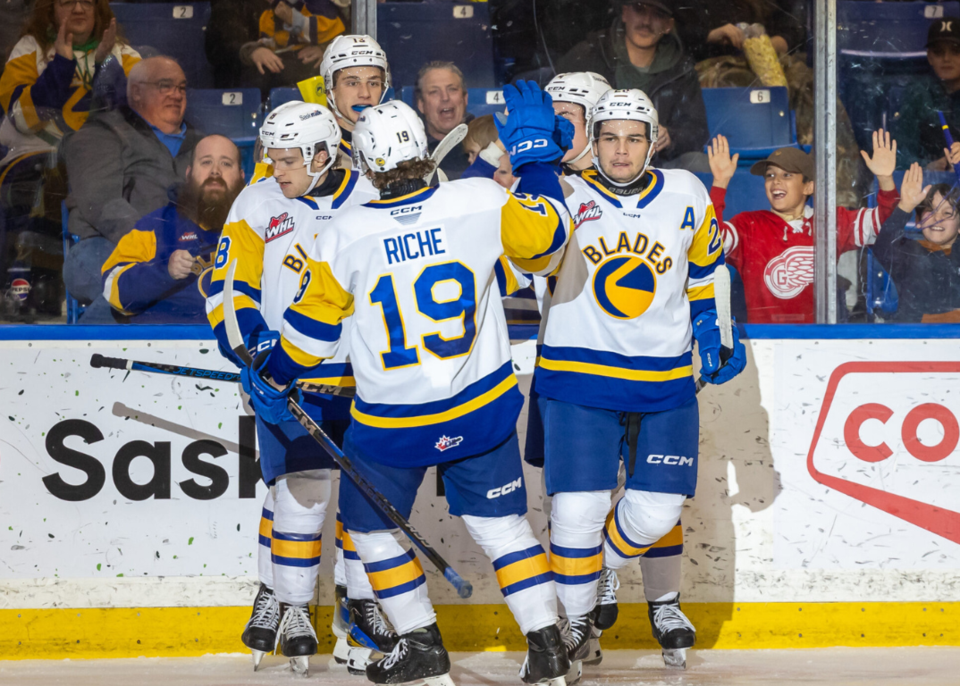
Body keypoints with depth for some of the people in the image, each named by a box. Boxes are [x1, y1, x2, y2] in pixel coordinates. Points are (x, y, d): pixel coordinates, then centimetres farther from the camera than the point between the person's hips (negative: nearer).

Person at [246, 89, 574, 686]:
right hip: (481, 409, 2)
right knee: (500, 522, 14)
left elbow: (311, 328, -3)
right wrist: (536, 153, 13)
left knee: (372, 525, 19)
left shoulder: (347, 235, -13)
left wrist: (272, 378, 15)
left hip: (392, 424, -2)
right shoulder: (479, 202, -13)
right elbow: (543, 237, 2)